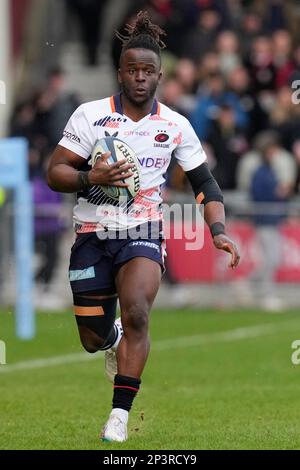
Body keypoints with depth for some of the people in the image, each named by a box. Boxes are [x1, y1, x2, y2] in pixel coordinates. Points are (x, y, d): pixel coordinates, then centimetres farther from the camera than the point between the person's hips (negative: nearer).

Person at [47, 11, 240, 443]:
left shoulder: (175, 126, 1)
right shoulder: (90, 115, -5)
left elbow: (205, 183, 9)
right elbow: (55, 173, -6)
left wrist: (218, 231, -6)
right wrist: (90, 178, -25)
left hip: (143, 234, 0)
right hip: (92, 235, 0)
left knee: (136, 312, -27)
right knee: (93, 339, 6)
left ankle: (120, 415, -20)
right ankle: (114, 340, 46)